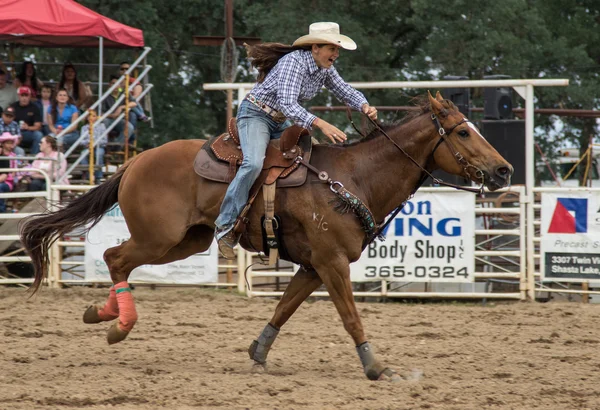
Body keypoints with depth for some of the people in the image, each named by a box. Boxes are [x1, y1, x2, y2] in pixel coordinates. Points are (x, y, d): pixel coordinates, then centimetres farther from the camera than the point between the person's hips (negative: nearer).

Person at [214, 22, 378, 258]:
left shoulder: (325, 68, -1)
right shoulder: (294, 62, -26)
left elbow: (345, 92, 9)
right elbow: (287, 105, -35)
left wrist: (363, 106, -13)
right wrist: (319, 124, -45)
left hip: (280, 123, 9)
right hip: (255, 114, -9)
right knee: (254, 164, -30)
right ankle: (226, 225, -26)